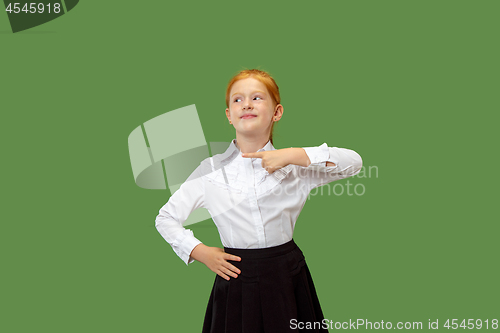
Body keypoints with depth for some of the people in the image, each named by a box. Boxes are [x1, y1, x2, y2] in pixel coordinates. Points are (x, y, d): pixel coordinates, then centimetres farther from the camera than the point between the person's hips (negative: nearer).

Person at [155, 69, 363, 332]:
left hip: (288, 279, 1)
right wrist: (200, 252, -5)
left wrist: (294, 155, -17)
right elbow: (166, 218, 6)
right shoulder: (211, 170, -2)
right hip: (237, 279, 0)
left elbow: (354, 161, -11)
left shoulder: (295, 166, -1)